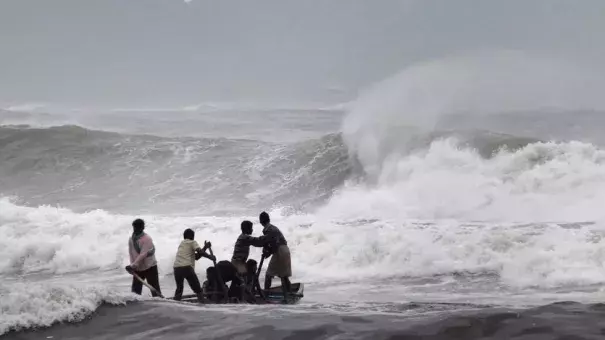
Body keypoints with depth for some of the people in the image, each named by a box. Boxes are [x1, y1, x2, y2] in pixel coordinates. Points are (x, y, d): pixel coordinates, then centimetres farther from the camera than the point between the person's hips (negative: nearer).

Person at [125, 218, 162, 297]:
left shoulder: (147, 239, -17)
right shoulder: (131, 239, 3)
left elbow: (143, 254, -23)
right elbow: (131, 254, 1)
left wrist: (133, 265, -29)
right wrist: (132, 266, -14)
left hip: (149, 267, -6)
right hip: (137, 269, 6)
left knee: (155, 290, -6)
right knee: (135, 291, 7)